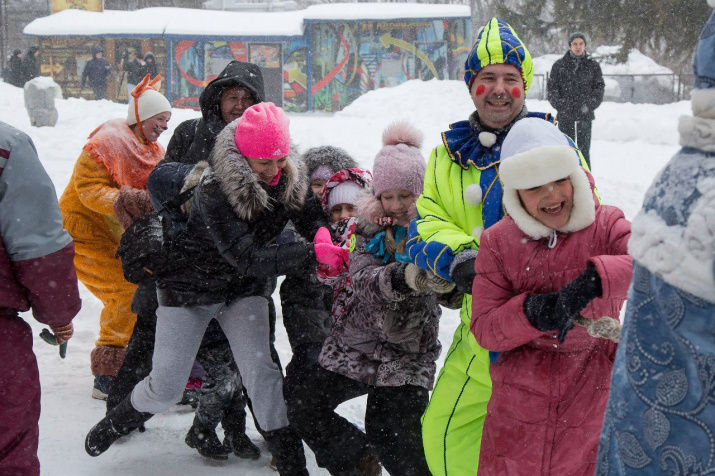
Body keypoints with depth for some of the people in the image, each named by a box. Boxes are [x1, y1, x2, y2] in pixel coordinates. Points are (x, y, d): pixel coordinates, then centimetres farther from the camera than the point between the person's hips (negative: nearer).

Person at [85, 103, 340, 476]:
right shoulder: (214, 190, -33)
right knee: (165, 387, 2)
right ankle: (116, 424, 33)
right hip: (191, 287, -3)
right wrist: (312, 255, -46)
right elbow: (247, 258, -37)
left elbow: (308, 220, -5)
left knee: (260, 370, -15)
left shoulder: (287, 179, -15)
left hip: (245, 290, 3)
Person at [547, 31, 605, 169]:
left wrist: (591, 104, -5)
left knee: (584, 148, 0)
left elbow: (599, 86, 8)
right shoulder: (559, 65, 5)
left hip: (585, 115, 0)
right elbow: (551, 87, 5)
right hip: (565, 115, 0)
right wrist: (559, 104, -7)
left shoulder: (593, 65, 7)